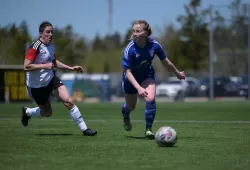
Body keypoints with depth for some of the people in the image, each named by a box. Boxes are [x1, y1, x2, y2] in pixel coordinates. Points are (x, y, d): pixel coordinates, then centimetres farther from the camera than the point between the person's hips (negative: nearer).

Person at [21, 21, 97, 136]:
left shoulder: (50, 46, 5)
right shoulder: (35, 47, -20)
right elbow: (26, 66, -27)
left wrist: (71, 68, 15)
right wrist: (45, 66, -30)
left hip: (51, 79, 6)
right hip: (36, 86, -6)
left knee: (68, 101, -12)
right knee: (47, 113, 7)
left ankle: (84, 129, -7)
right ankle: (27, 112, 38)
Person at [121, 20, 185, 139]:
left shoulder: (154, 45, -24)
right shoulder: (129, 49, -33)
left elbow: (166, 62, -7)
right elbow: (127, 71, -29)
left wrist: (178, 73, 7)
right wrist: (139, 88, -39)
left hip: (147, 75, 2)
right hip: (131, 78, -1)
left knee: (150, 99, -23)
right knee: (131, 106, 14)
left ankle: (148, 129, -5)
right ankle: (125, 116, 54)